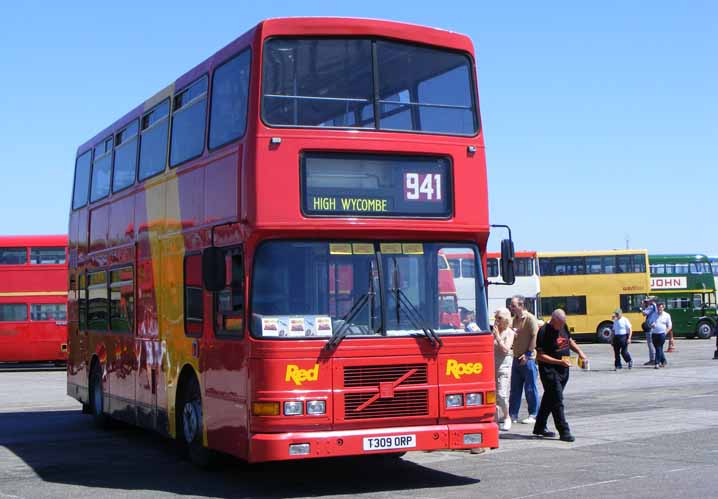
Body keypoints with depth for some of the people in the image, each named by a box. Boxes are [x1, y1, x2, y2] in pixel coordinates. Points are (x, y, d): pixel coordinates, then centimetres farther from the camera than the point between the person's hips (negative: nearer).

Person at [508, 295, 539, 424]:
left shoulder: (530, 318, -10)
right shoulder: (515, 319, 14)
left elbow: (534, 337, -15)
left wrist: (528, 354, -18)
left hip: (528, 359, -8)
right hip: (517, 358, 8)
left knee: (531, 388, 0)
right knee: (515, 388, 10)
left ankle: (533, 415, 8)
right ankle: (513, 414, 15)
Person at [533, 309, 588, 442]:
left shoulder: (563, 327, 6)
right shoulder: (544, 332, -18)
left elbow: (570, 341, 24)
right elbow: (540, 356, -19)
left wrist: (580, 352, 7)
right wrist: (559, 362, -24)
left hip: (563, 371, 8)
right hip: (549, 370, -8)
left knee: (549, 399, 16)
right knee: (557, 401, -10)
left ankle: (540, 427, 28)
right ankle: (564, 432, -9)